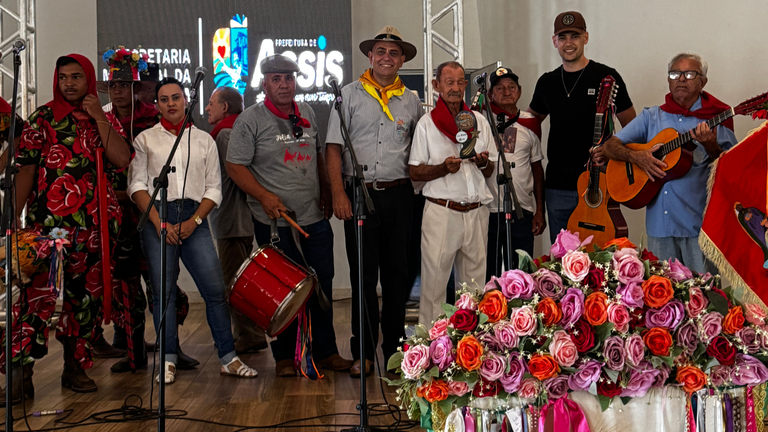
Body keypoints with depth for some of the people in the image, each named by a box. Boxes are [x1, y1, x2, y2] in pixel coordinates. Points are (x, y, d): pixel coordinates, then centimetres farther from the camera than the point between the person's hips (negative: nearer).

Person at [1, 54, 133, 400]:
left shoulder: (106, 120, 12)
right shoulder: (43, 118, 6)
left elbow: (122, 160, -4)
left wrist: (98, 118, -6)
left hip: (94, 223, 3)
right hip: (49, 220, -3)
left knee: (86, 293, 7)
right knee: (40, 290, -13)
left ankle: (75, 366, 17)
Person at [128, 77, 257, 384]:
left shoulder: (204, 140, 15)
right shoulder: (145, 139, 11)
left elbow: (214, 188, 10)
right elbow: (137, 185, 3)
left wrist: (194, 220, -5)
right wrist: (158, 222, -9)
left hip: (194, 217, 1)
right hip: (157, 216, -1)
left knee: (215, 288, -7)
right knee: (163, 289, -3)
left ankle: (228, 358, -1)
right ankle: (168, 361, 3)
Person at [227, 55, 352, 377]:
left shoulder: (307, 114, 12)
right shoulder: (250, 120, -5)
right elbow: (235, 166, -8)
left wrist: (325, 194, 15)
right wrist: (264, 196, -19)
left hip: (315, 219, 5)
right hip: (275, 222, -5)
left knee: (322, 285, 8)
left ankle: (325, 351, 20)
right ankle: (284, 356, 16)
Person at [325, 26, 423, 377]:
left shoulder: (411, 101, 13)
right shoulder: (350, 94, 5)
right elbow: (335, 147, 0)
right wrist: (338, 193, -10)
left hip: (399, 195, 2)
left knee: (398, 272, 6)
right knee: (363, 275, 0)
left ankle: (394, 347, 16)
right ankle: (363, 352, 8)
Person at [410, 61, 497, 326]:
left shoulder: (480, 122, 14)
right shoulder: (427, 123, 4)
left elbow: (490, 172, 18)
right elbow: (415, 173, 1)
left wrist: (483, 163, -5)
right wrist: (443, 168, -15)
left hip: (476, 212, 4)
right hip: (441, 212, -3)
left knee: (475, 283, 5)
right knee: (434, 282, -4)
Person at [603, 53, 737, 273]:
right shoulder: (652, 117, 12)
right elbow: (610, 146, 9)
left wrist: (711, 146, -21)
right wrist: (636, 157, -10)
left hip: (698, 224, -2)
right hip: (659, 224, 3)